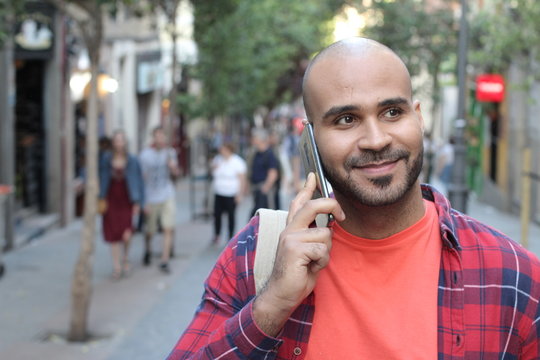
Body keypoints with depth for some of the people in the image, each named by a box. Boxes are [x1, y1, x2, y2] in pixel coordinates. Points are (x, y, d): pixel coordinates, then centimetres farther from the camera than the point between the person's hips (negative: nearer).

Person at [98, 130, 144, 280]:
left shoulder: (132, 161, -3)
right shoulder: (105, 159, -1)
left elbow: (138, 182, 1)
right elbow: (101, 179, 4)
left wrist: (138, 202, 0)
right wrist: (101, 199, -2)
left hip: (126, 201, -1)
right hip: (111, 201, 1)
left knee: (126, 234, -10)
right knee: (113, 234, 1)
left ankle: (126, 258, 19)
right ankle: (116, 266, 11)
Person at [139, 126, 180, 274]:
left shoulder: (170, 152, 4)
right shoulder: (145, 154, -7)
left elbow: (176, 173, 13)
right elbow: (142, 178, -6)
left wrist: (173, 166, -12)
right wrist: (143, 202, -9)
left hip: (167, 197, 2)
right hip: (151, 198, -2)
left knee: (169, 229, -7)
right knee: (150, 231, 9)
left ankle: (164, 261, 0)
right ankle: (148, 251, 40)